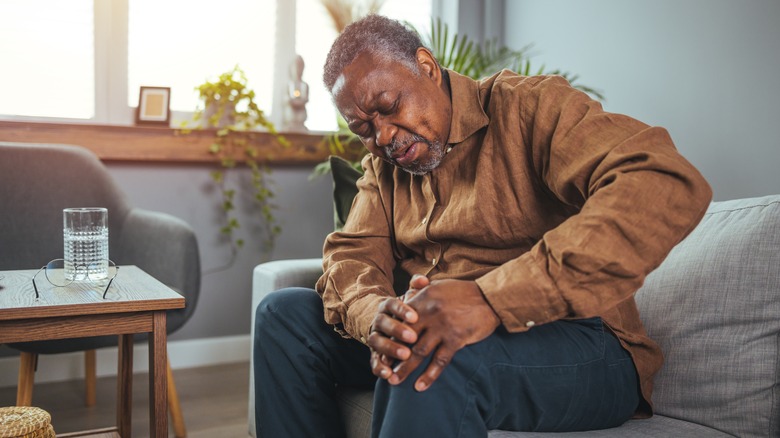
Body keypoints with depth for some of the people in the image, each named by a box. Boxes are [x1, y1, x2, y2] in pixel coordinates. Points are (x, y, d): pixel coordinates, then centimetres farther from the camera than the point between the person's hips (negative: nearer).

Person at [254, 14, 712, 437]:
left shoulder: (527, 104, -11)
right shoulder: (382, 164, 12)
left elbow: (668, 186, -27)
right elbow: (351, 253, 4)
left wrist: (492, 298, -37)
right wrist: (373, 314, -23)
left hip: (582, 350, -6)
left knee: (432, 360, -37)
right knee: (285, 313, -1)